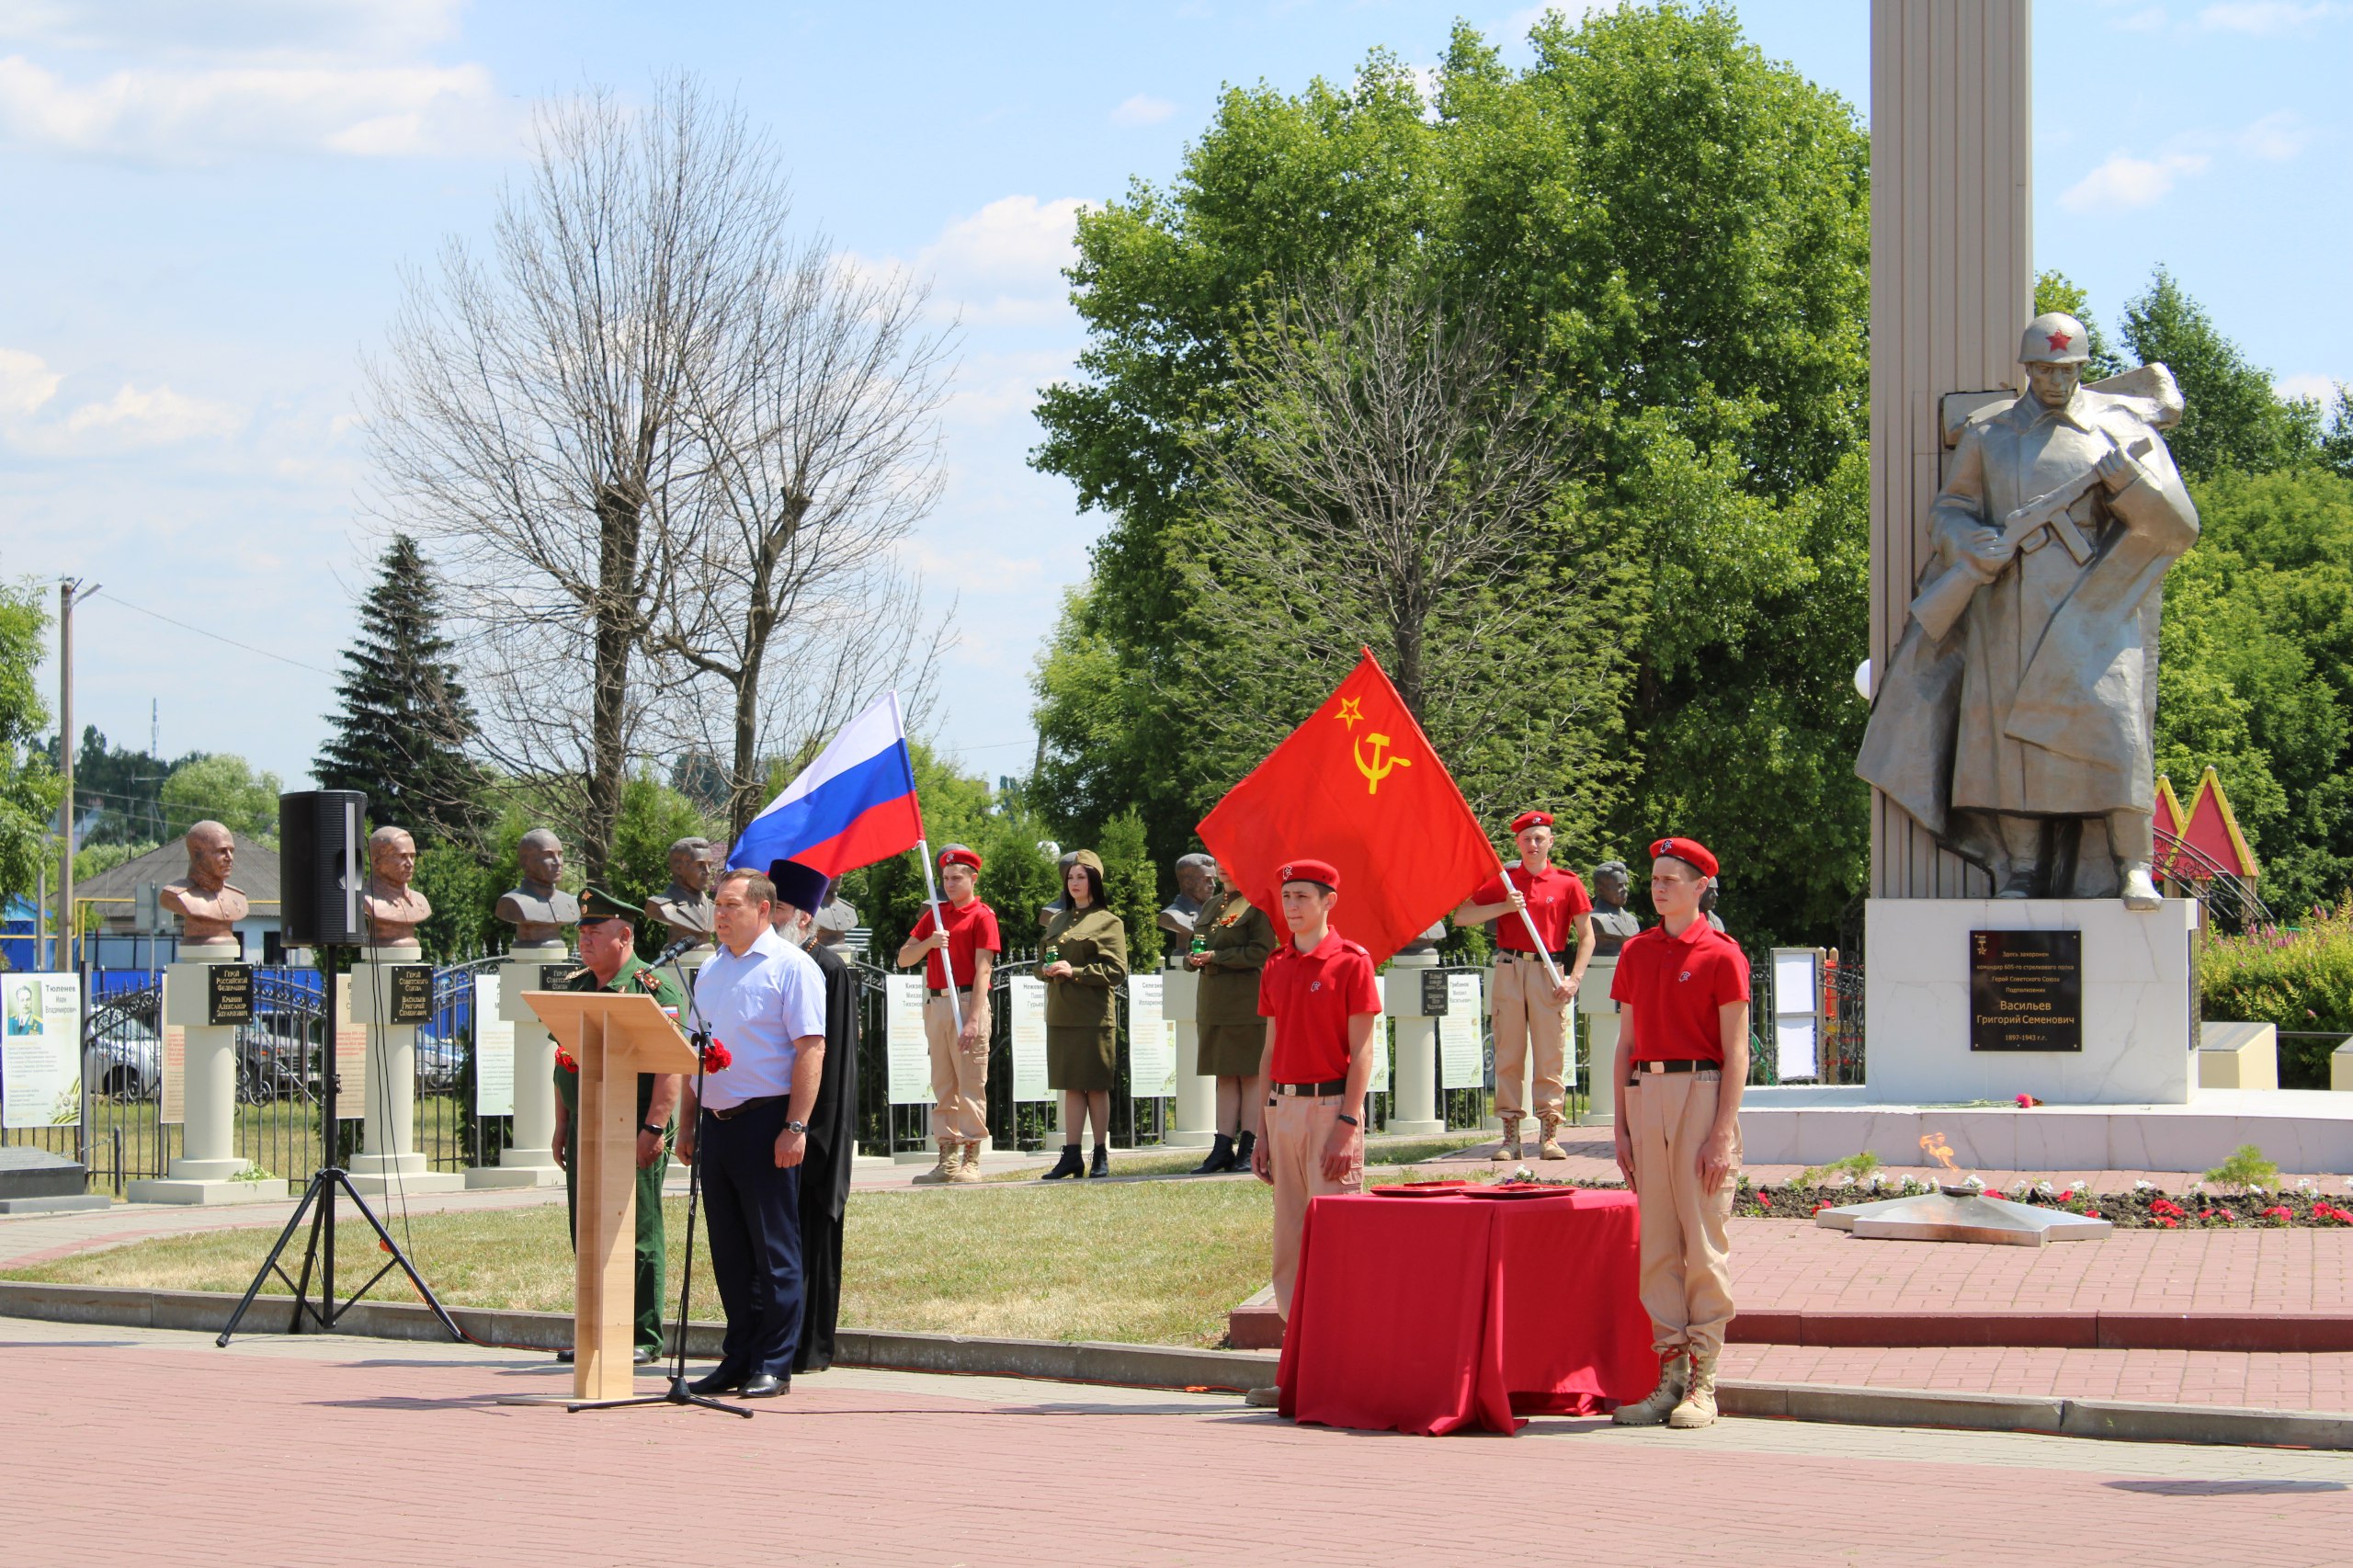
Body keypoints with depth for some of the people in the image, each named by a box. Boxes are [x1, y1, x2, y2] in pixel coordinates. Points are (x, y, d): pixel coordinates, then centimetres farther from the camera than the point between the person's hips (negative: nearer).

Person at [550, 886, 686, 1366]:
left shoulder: (656, 988, -7)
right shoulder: (576, 987, 16)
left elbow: (670, 1065, -14)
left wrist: (655, 1128, -20)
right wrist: (562, 1126, 16)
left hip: (634, 1132, -7)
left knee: (637, 1236, -3)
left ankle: (643, 1337, 4)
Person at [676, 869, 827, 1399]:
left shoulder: (790, 967, -5)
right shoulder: (711, 971, 17)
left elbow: (810, 1048, -12)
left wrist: (796, 1127, -19)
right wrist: (688, 1125, 14)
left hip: (766, 1120, -7)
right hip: (716, 1121, 7)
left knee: (774, 1251, -3)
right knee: (728, 1250, 9)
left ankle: (773, 1366, 1)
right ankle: (738, 1359, 16)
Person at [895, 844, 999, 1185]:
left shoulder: (982, 916, -3)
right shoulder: (935, 914, 16)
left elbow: (982, 970, -11)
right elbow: (904, 959, 12)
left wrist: (973, 1020, -19)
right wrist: (929, 943, -9)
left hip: (966, 1002, -7)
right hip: (935, 1003, 7)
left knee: (970, 1084, -6)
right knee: (943, 1086, 7)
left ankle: (970, 1162, -6)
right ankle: (947, 1159, 10)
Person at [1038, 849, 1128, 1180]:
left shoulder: (1108, 922, -1)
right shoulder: (1058, 922, 17)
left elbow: (1116, 971, -8)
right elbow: (1042, 963, 23)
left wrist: (1074, 972, -16)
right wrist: (1047, 970, -1)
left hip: (1094, 1015, -5)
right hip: (1061, 1014, 5)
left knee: (1096, 1086, -1)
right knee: (1071, 1086, 5)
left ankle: (1101, 1156, 5)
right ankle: (1071, 1156, 6)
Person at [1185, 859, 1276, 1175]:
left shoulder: (1257, 904, -5)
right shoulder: (1210, 906, 18)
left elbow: (1261, 952, -13)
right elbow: (1195, 951, 24)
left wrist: (1216, 957, -16)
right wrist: (1194, 959, 0)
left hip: (1247, 1002, -7)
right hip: (1215, 1002, 7)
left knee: (1250, 1074, -4)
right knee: (1224, 1075, 6)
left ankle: (1249, 1149, -2)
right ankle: (1223, 1148, 4)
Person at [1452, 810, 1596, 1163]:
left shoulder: (1568, 882, 5)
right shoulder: (1502, 881, 9)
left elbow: (1586, 936, 5)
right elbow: (1461, 917, 7)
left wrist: (1574, 979, -7)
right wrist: (1504, 907, -7)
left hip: (1549, 974, -1)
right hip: (1509, 971, 1)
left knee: (1551, 1057, -3)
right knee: (1508, 1056, 0)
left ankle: (1549, 1135, -1)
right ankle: (1510, 1136, 2)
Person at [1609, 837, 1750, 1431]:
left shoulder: (1721, 955, -3)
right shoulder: (1635, 953, 14)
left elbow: (1736, 1052, -6)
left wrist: (1724, 1132, -13)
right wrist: (1621, 1126, 12)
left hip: (1700, 1090, -6)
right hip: (1645, 1093, 6)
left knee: (1704, 1241, -4)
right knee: (1656, 1241, 5)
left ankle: (1702, 1382, -1)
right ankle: (1669, 1374, 10)